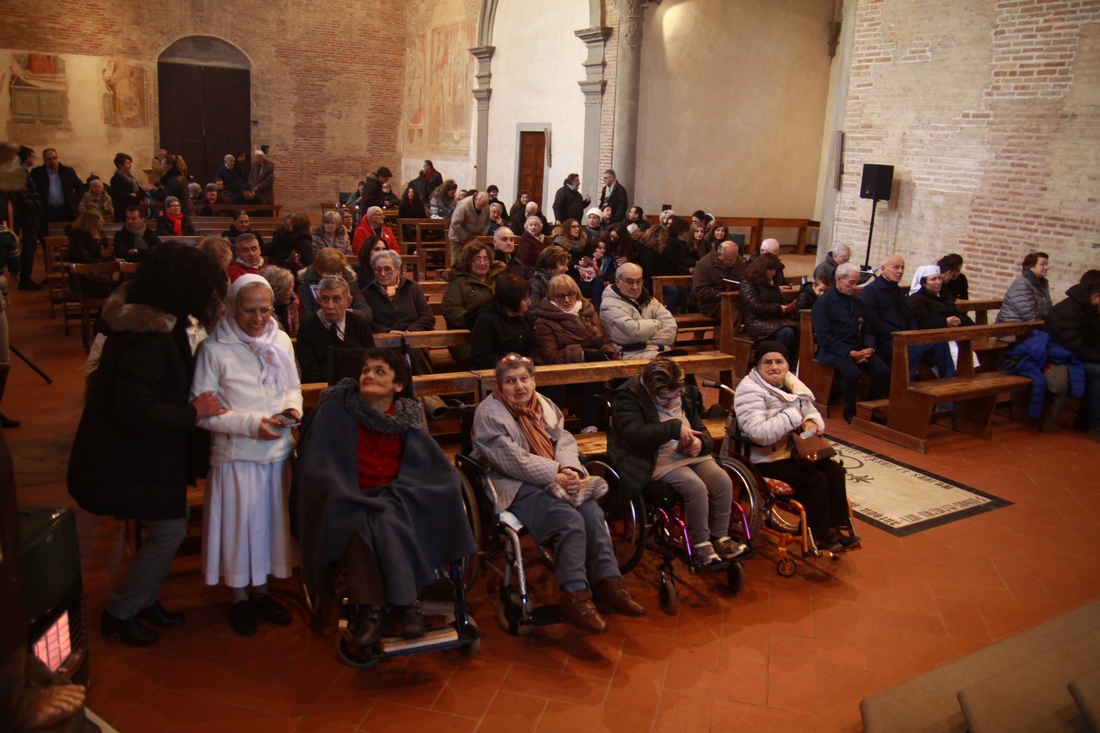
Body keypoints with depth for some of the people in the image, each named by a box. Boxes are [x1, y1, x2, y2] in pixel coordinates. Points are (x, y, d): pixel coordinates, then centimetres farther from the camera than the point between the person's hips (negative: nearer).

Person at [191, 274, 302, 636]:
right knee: (239, 524, 8)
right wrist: (251, 424, -19)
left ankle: (261, 591, 35)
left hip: (278, 449, 4)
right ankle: (240, 598, 29)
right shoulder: (214, 349, -12)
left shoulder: (281, 340, 2)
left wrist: (293, 407, -8)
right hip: (236, 454, -4)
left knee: (271, 519, 15)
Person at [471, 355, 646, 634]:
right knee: (570, 520, -28)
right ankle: (574, 598, -24)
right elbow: (513, 461, -16)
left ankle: (608, 583, -16)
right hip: (516, 488, -6)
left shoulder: (543, 404, 16)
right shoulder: (489, 413, -7)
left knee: (592, 511, -21)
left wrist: (569, 469, -13)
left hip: (555, 479, 7)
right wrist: (555, 476, -19)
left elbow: (565, 441, 8)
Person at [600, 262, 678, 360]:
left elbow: (670, 325, 6)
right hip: (632, 355, -7)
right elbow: (635, 331, -19)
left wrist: (650, 342, -10)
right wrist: (657, 324, 0)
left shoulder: (646, 299, 17)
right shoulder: (610, 304, -5)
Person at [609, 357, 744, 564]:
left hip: (691, 453, 6)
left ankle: (720, 537, 3)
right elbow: (635, 435, -25)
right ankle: (700, 543, -8)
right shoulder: (628, 397, -10)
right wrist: (674, 427, -24)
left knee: (723, 481, -17)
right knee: (696, 486, -28)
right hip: (657, 458, -6)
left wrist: (700, 442, -7)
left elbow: (701, 429, 18)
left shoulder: (686, 394, 10)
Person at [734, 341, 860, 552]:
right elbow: (759, 433, -31)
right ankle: (819, 536, -3)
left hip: (794, 451, 8)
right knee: (816, 480, -20)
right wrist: (793, 415, -23)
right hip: (766, 459, -8)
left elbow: (814, 414, 15)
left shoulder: (792, 385, 8)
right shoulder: (750, 391, -18)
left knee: (835, 470, -6)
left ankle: (838, 527, 7)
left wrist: (811, 422, -12)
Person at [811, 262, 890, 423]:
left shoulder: (858, 302, 18)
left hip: (858, 349, 6)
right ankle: (850, 411, -9)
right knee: (853, 373, -34)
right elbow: (824, 337, -11)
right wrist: (850, 353, -18)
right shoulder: (823, 302, -3)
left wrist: (869, 348, -4)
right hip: (833, 351, -6)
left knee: (884, 372, -20)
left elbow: (867, 330, 19)